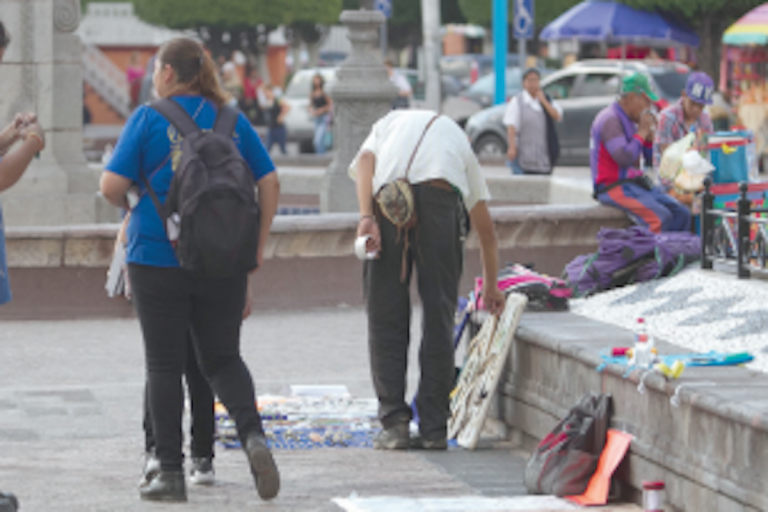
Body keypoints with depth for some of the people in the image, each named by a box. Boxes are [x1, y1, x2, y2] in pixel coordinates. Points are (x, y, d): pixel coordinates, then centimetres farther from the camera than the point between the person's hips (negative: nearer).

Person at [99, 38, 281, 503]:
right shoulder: (232, 120, 7)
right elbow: (269, 183, 3)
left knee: (165, 365, 5)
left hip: (158, 258, -3)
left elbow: (112, 187, -10)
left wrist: (130, 205, 12)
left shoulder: (148, 119, -4)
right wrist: (258, 247, 9)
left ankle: (171, 471, 5)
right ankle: (253, 434, -13)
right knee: (223, 358, 13)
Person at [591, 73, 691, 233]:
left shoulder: (628, 119, 17)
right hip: (614, 186, -10)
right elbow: (624, 159, -26)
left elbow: (649, 158, 19)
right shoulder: (610, 119, -13)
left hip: (634, 183, 10)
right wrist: (642, 132, -15)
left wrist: (650, 134, 2)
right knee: (661, 217, -28)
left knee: (682, 214, -6)